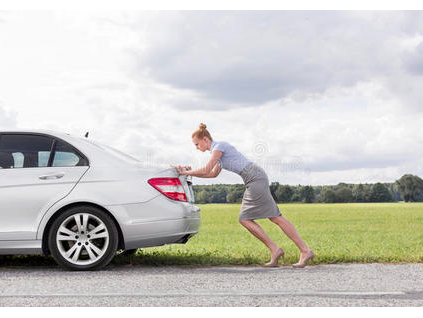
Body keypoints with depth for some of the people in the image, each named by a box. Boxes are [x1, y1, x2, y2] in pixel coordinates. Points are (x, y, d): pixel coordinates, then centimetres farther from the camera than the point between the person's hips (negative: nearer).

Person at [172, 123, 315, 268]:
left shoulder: (219, 146, -7)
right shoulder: (219, 149, 22)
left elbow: (206, 170, -10)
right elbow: (213, 174, 31)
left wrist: (185, 172, 2)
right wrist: (190, 172, 26)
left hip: (256, 178, -10)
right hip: (253, 180, 10)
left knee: (275, 217, -8)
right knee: (244, 219, 4)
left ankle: (305, 250, -5)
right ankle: (275, 250, 1)